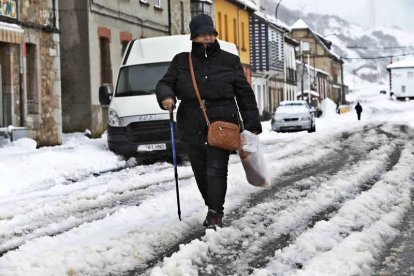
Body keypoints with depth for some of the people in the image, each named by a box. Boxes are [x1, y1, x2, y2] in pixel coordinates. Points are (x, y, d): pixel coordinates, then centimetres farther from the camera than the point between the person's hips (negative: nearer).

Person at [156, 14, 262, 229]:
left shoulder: (230, 61, 5)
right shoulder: (181, 61, 8)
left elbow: (245, 94, 7)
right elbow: (165, 83, 8)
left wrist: (252, 126, 2)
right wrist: (166, 96, -17)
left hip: (221, 125, -3)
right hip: (192, 128, 3)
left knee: (216, 170, -12)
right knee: (200, 172, 9)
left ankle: (215, 214, -10)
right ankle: (214, 209, 25)